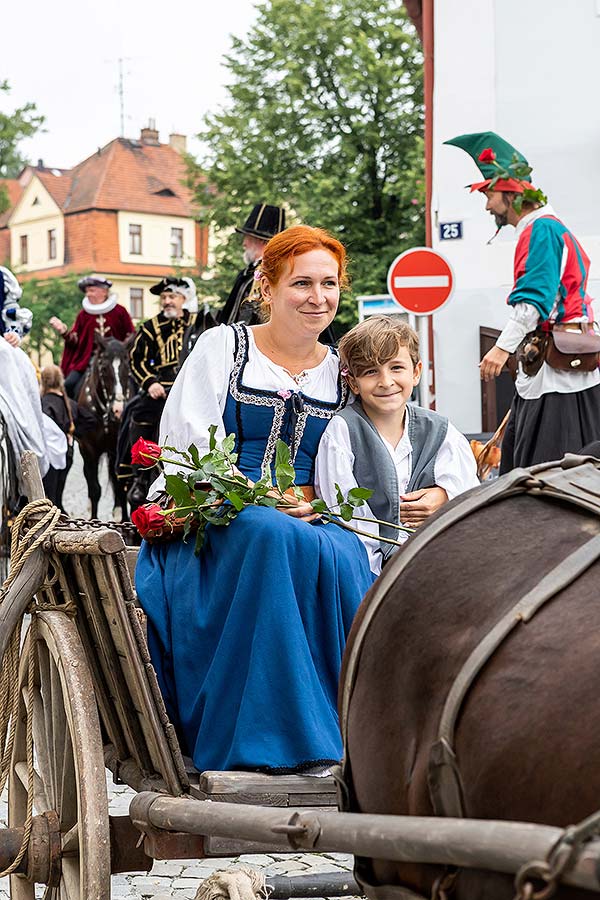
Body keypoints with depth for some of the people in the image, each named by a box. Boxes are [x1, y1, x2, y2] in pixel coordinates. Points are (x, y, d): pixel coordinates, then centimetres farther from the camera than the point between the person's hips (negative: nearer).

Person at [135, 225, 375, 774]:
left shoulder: (341, 372, 15)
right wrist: (261, 502, -17)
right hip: (206, 523, -3)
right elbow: (188, 447, -5)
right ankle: (276, 738, -33)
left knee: (347, 556, -32)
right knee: (275, 535, -37)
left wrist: (316, 500, -8)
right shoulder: (222, 347, 4)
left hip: (304, 522, 3)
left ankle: (343, 731, -23)